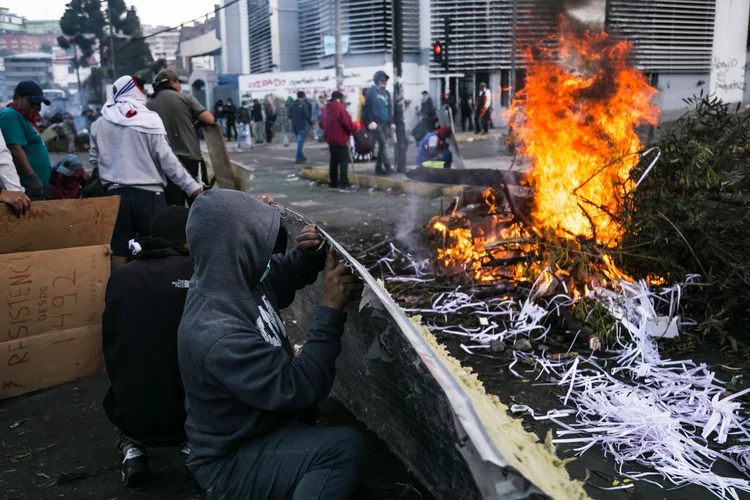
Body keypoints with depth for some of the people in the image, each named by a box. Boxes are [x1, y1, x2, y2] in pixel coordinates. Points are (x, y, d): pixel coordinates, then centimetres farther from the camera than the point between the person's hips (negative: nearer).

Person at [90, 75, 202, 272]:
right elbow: (167, 160, -10)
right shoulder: (150, 120, -7)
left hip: (116, 193, 4)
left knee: (119, 250, 10)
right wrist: (193, 187, -7)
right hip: (148, 193, -4)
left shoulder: (99, 123, 5)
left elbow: (94, 160, 12)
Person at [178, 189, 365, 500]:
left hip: (257, 423, 9)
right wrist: (331, 309, -29)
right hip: (233, 460, -9)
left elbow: (281, 277, 14)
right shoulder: (216, 336, -35)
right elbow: (302, 388, -30)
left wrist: (307, 256, -8)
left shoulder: (232, 278, -7)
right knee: (344, 448, -26)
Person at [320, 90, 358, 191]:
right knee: (343, 162, -6)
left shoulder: (327, 109, 10)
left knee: (334, 161, 14)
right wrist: (355, 129, 0)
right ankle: (344, 183, -10)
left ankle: (333, 182, 17)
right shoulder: (340, 108, -14)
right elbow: (347, 123, -18)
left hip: (330, 140, 8)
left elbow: (322, 123, 13)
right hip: (341, 140, -8)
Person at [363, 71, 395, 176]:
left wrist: (392, 122, 10)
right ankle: (387, 167, -15)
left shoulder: (387, 93, 16)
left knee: (382, 145, 6)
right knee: (383, 144, -13)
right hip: (376, 123, -6)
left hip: (386, 123, 6)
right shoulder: (371, 91, -2)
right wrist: (370, 121, -15)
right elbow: (367, 107, -7)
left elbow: (390, 108, 18)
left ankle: (379, 167, 12)